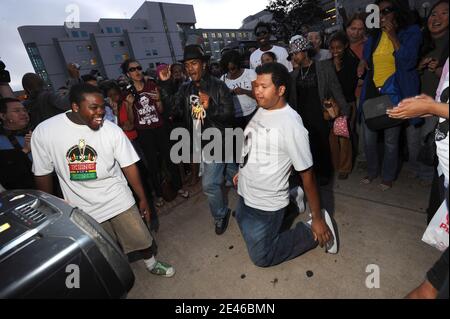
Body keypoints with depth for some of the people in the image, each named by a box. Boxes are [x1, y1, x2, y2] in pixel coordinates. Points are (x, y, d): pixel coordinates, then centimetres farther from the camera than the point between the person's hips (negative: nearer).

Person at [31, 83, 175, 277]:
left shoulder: (112, 130, -13)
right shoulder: (43, 132, -11)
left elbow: (129, 166, -8)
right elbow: (42, 174, -1)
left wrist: (142, 199, -3)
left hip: (119, 201, 0)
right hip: (82, 208, 1)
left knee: (141, 238, 11)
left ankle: (151, 264, 41)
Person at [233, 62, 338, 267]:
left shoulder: (291, 124, -26)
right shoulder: (261, 110, -2)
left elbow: (307, 175, -20)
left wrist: (318, 219, -14)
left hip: (266, 204, -8)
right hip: (245, 195, 8)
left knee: (261, 257, 8)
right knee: (248, 232, 32)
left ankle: (311, 232, 19)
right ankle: (291, 200, 36)